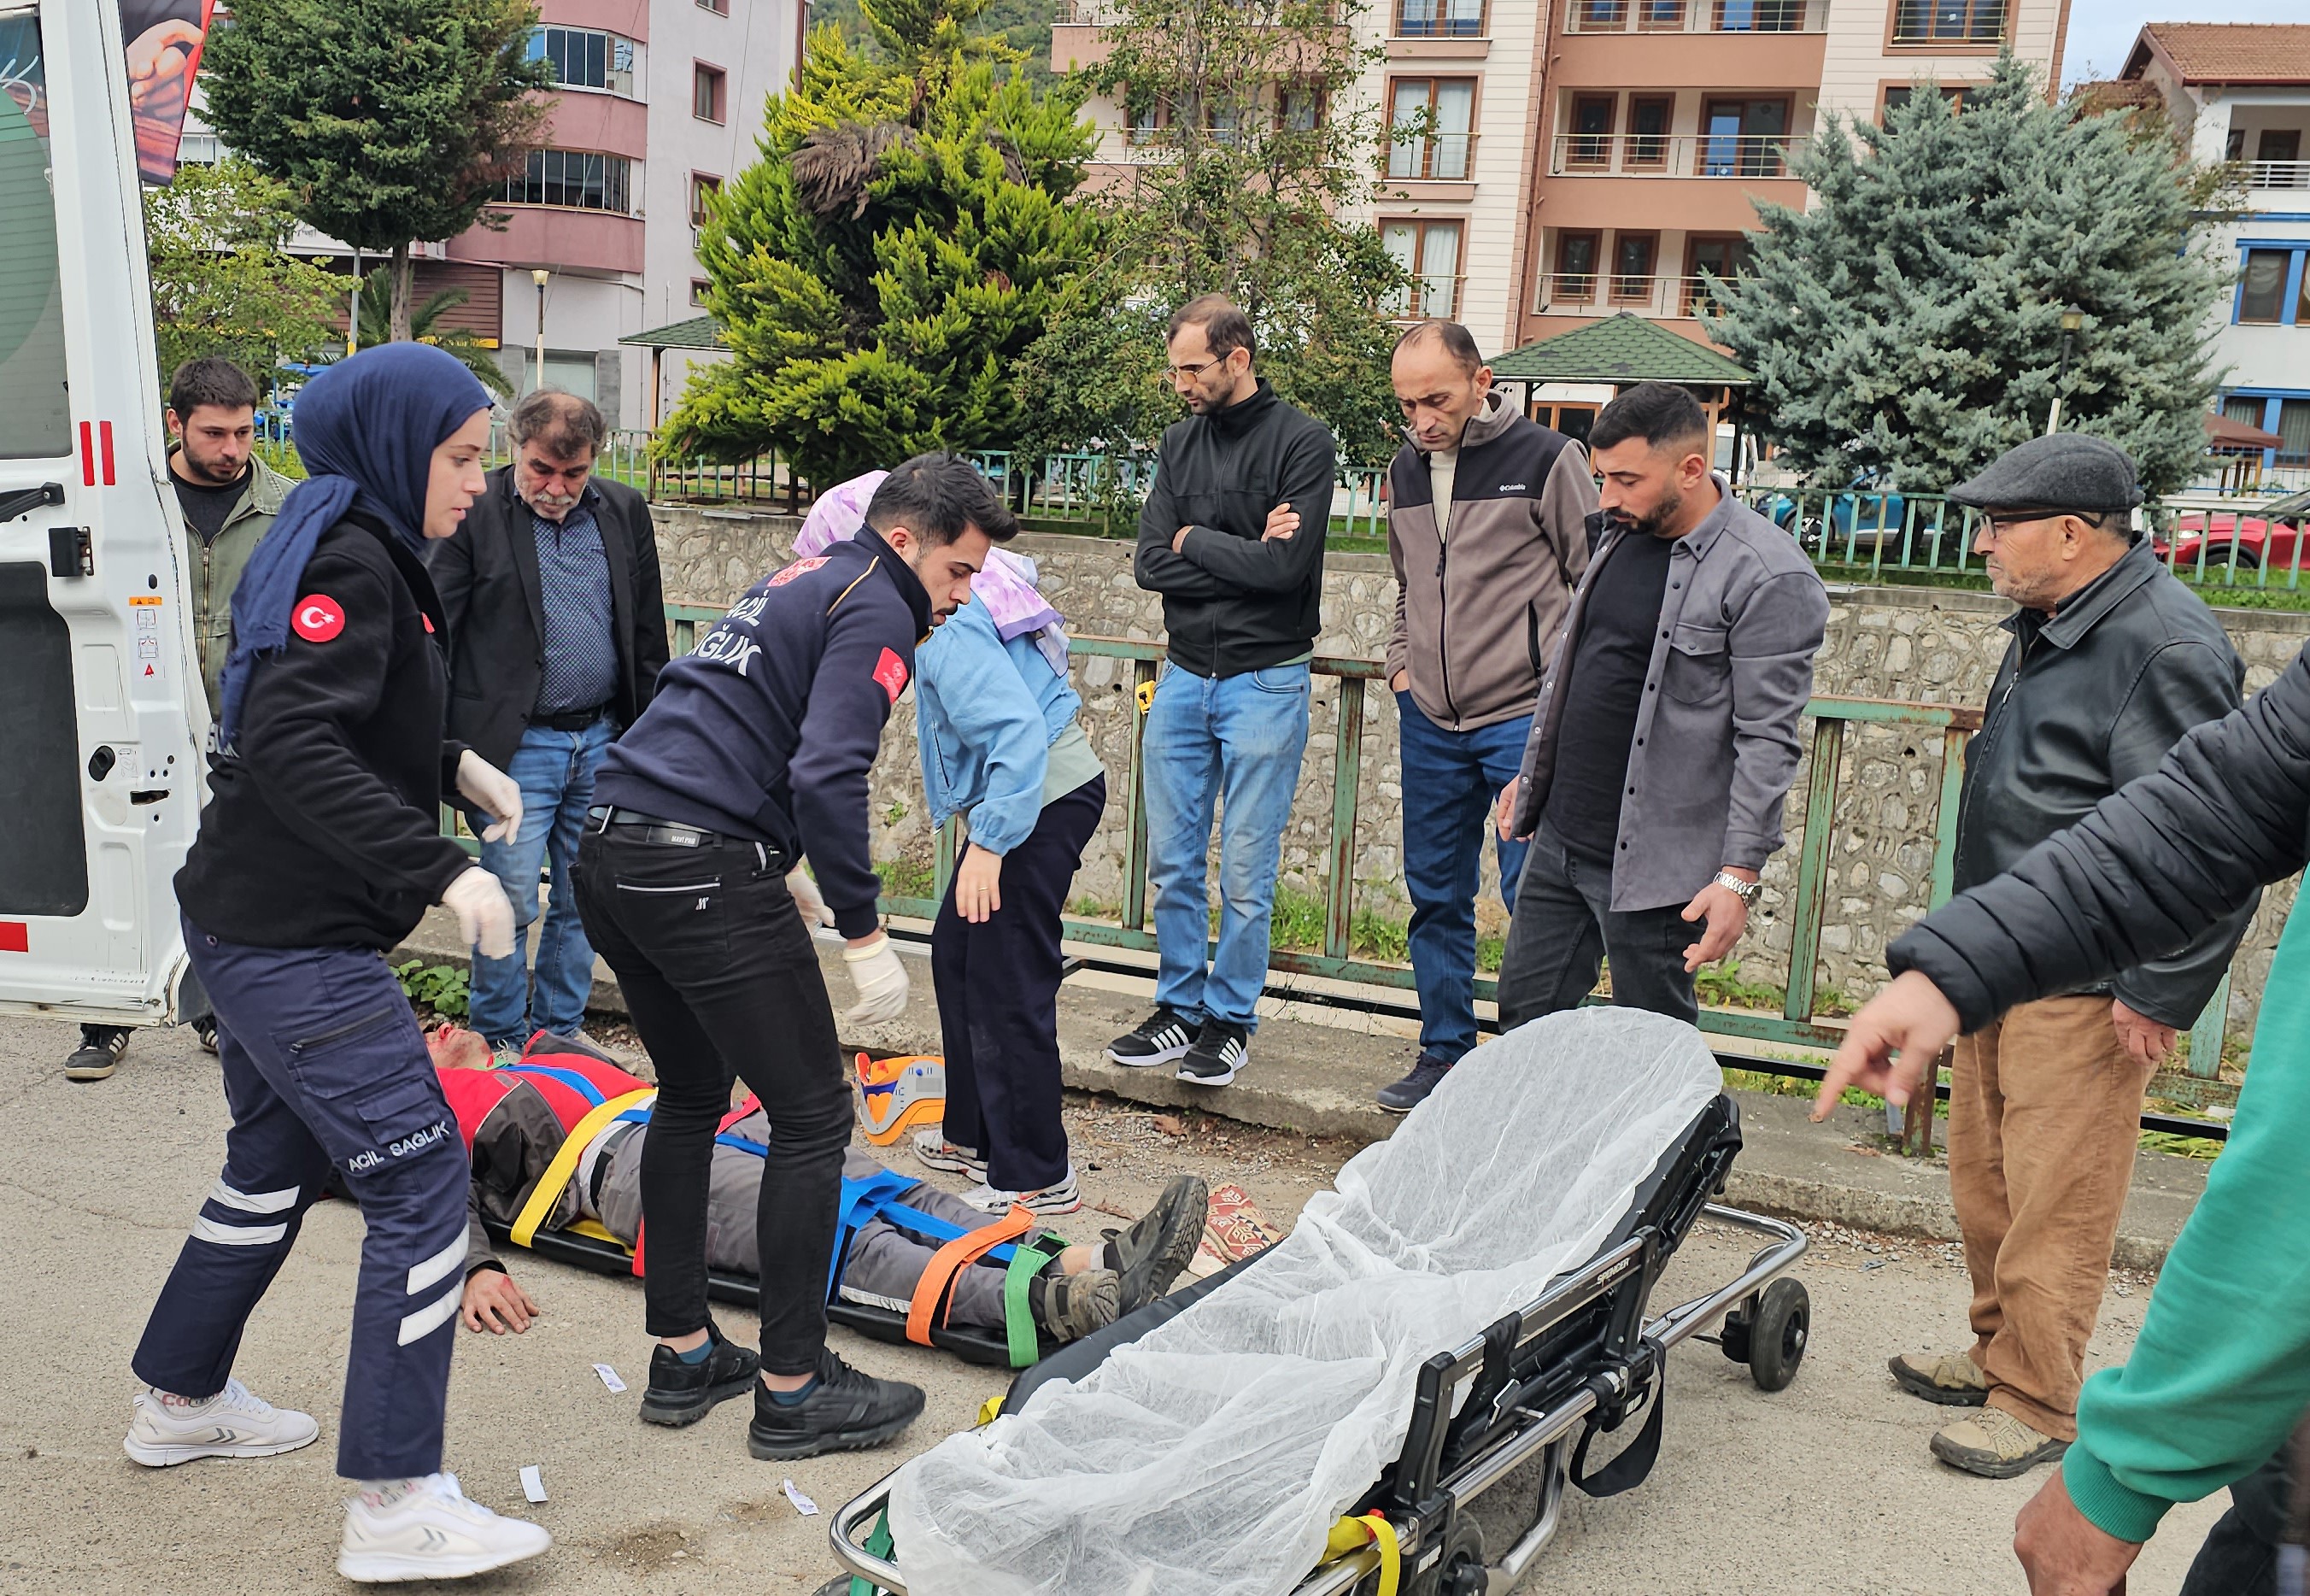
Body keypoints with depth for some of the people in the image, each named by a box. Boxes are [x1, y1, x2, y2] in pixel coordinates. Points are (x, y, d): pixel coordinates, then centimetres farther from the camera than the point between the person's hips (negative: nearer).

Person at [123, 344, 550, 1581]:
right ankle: (396, 1506, -2)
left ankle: (181, 1401, 42)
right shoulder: (346, 562, -18)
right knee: (421, 1182, -8)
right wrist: (441, 866, -32)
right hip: (295, 943, -11)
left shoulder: (358, 550, 13)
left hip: (256, 924, 11)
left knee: (278, 1164, 24)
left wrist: (451, 763, 15)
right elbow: (292, 746, -29)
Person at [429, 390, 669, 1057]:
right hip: (516, 745, -4)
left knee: (583, 901, 12)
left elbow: (648, 637, 12)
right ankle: (500, 1049, 18)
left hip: (604, 742, 4)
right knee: (510, 905, -1)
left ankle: (559, 1039, 28)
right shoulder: (474, 512, -5)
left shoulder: (625, 511, 6)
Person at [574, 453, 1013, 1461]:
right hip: (706, 874, -10)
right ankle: (794, 1388, 9)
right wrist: (865, 934, -13)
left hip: (611, 858, 10)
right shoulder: (876, 610, -5)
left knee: (691, 1097, 21)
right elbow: (826, 776, -18)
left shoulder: (798, 581, 24)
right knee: (813, 1115, 1)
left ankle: (684, 1357, 29)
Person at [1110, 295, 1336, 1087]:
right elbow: (1151, 562, -2)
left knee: (1245, 870, 1)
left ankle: (1230, 1019, 16)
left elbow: (1286, 565, -20)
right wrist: (1242, 553, -12)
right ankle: (1179, 1008, 23)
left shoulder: (1302, 443, -8)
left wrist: (1195, 540, -9)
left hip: (1264, 681, -5)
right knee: (1173, 861, 10)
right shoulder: (1180, 442, 8)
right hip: (1184, 676, 5)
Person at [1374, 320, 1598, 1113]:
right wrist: (1401, 663, 13)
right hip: (1429, 723, 6)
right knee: (1435, 897, 11)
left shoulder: (1547, 458, -6)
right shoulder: (1406, 470, 12)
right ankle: (1444, 1054, 24)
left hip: (1524, 719, -6)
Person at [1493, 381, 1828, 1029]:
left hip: (1653, 861, -7)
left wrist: (1738, 876, -19)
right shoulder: (1620, 536, 9)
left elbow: (1767, 742, -17)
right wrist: (1530, 771, 23)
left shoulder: (1769, 577, -15)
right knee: (1523, 1012, 15)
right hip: (1560, 835, 8)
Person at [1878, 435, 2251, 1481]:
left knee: (2054, 1207, 1)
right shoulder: (2047, 627, 12)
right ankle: (1997, 1352, 36)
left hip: (2085, 991, -10)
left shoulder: (2166, 648, -20)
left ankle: (2036, 1405, 16)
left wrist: (2158, 996, -19)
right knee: (1983, 1180, 19)